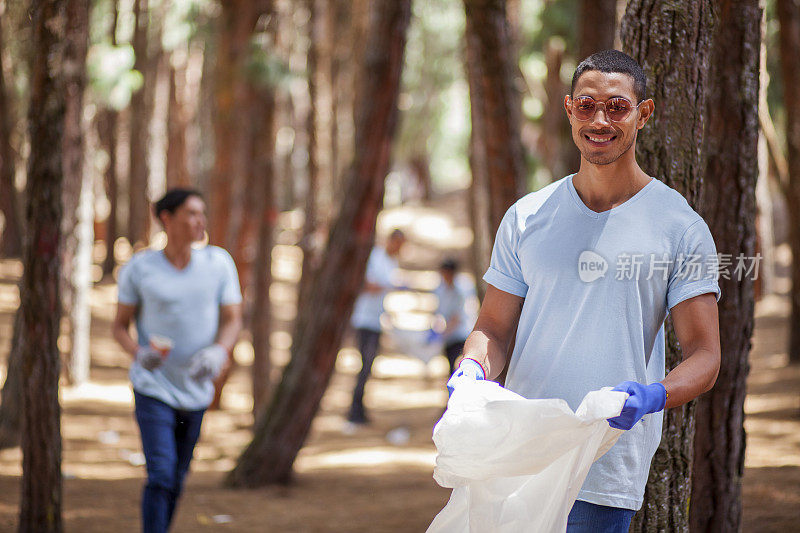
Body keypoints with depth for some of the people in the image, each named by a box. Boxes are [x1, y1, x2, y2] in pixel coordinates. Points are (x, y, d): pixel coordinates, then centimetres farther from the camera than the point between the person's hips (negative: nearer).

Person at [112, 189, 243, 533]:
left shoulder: (218, 263, -1)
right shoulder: (139, 268, -7)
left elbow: (233, 321, 1)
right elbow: (120, 326, 1)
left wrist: (218, 353, -20)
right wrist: (139, 352, -21)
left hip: (196, 391, 3)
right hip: (153, 389, -3)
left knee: (176, 481, 12)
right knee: (160, 475, -16)